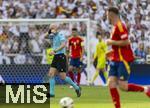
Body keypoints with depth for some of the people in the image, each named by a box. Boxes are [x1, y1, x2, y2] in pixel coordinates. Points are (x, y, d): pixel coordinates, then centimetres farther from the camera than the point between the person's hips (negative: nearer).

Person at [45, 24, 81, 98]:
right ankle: (51, 93, -5)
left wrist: (54, 51, -29)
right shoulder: (53, 36, 14)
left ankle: (76, 88, 7)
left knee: (63, 77, -9)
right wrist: (49, 32, 1)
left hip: (61, 56, -8)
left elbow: (63, 44, -23)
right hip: (56, 57, 8)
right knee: (51, 74, -4)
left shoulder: (60, 35, -10)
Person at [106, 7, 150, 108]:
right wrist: (111, 52, 18)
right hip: (116, 60, 9)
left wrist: (111, 42, -14)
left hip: (123, 60, -9)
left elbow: (126, 42, -24)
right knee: (111, 84, -2)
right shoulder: (115, 27, 16)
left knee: (123, 86, -12)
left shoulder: (120, 26, -14)